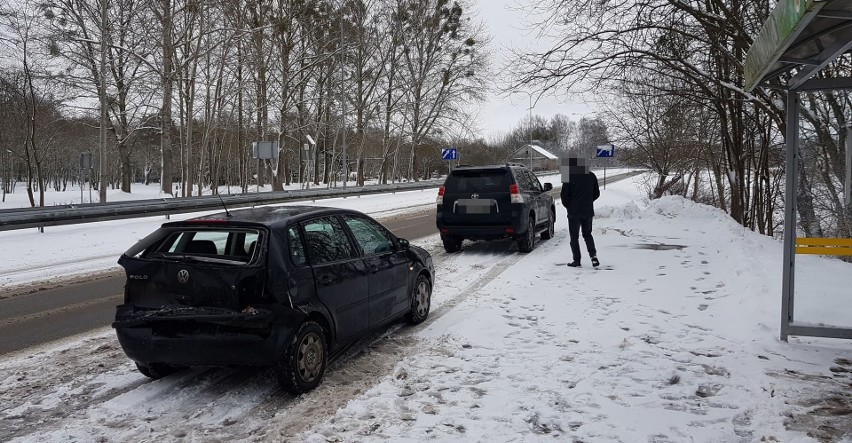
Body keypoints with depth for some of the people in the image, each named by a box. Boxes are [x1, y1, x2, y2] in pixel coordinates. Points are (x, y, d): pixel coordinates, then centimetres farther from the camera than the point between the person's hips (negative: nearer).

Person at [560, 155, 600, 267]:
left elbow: (564, 195, -10)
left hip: (574, 211, -4)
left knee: (574, 236, 7)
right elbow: (597, 193, 11)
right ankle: (593, 255, 1)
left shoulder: (569, 176, -12)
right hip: (588, 211, 5)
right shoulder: (591, 176, 5)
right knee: (587, 234, 18)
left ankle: (577, 260, 6)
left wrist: (568, 206, 9)